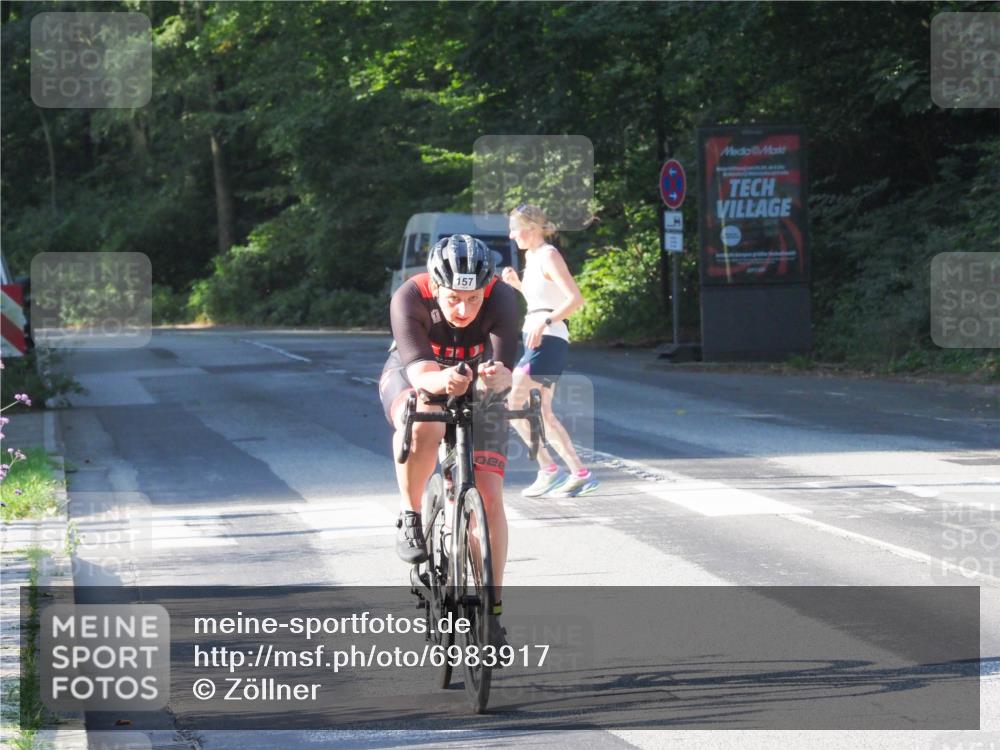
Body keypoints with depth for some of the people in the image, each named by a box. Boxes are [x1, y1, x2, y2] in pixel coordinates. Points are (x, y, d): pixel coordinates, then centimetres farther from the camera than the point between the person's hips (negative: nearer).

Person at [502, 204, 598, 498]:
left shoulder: (548, 256, -11)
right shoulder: (531, 256, 16)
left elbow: (575, 299, -20)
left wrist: (545, 322, -30)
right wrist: (516, 283, 12)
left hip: (548, 341, -10)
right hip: (537, 340, 10)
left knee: (509, 404, -14)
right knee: (541, 415, 13)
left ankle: (548, 469, -11)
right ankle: (580, 474, 15)